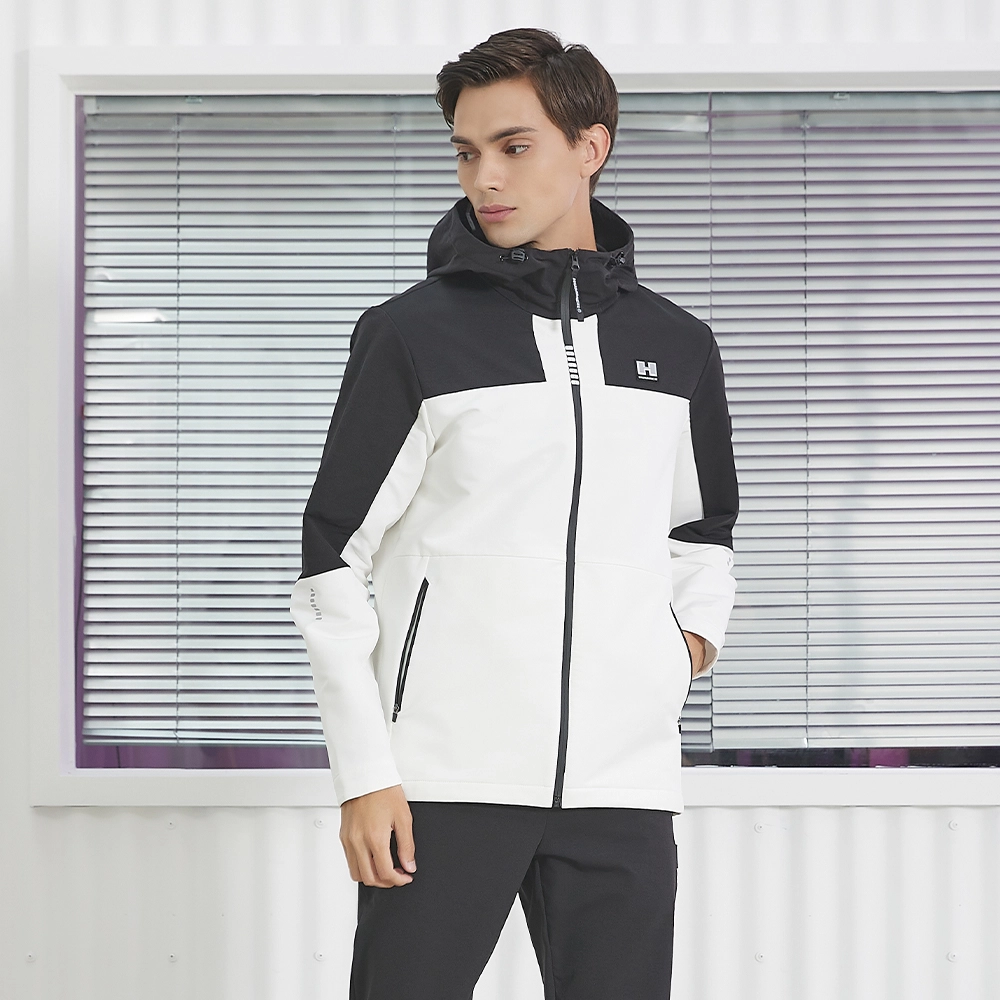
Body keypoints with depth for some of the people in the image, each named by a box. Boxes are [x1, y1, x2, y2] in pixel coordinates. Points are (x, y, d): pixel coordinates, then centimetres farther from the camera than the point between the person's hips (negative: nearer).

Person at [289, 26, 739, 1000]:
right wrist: (363, 773, -7)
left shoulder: (679, 345, 12)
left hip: (623, 779, 3)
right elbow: (334, 562, -1)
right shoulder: (413, 334, 0)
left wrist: (698, 626, 9)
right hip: (444, 780, -3)